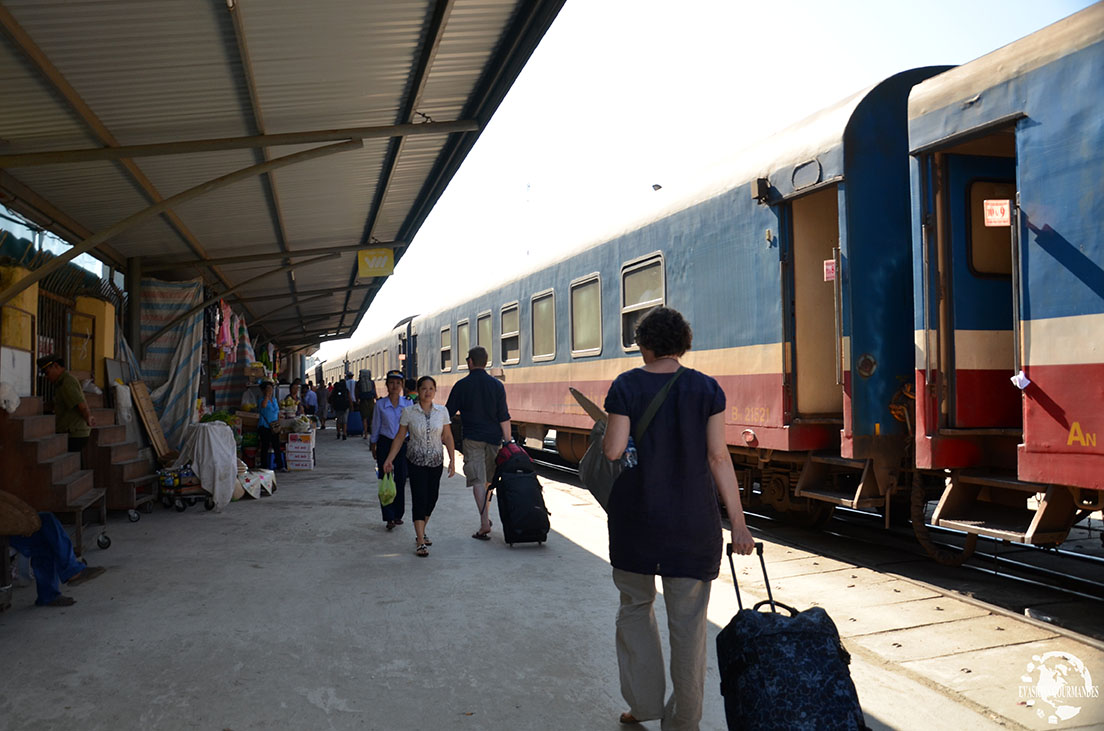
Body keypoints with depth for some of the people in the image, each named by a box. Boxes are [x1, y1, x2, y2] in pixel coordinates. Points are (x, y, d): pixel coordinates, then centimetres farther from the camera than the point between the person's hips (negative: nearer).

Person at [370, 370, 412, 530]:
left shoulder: (408, 403, 1)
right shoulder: (380, 404, -1)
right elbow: (375, 427, 6)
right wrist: (373, 447, 9)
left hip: (403, 445, 1)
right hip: (385, 444, -1)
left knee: (401, 480, 4)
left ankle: (398, 515, 19)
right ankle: (389, 518, 2)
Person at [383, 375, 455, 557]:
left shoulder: (442, 411, 0)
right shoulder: (408, 412, -5)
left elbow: (448, 437, 5)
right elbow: (400, 437, -1)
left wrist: (452, 460, 0)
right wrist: (389, 459, -8)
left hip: (436, 461, 3)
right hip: (416, 461, -3)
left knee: (432, 498, 9)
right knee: (419, 498, -10)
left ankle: (421, 532, 30)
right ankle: (420, 542, -9)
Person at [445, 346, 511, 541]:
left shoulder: (462, 385, -5)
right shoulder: (497, 385, 2)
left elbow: (448, 414, -1)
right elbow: (504, 417, -1)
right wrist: (507, 442, 4)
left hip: (472, 439, -3)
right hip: (494, 438, 3)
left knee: (478, 481, -5)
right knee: (488, 480, 18)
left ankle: (484, 525, -13)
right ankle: (486, 518, 28)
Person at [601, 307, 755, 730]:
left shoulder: (627, 386, -5)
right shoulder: (706, 388, -1)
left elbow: (613, 451, -10)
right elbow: (719, 457, -3)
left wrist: (607, 435, 13)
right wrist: (738, 523, 2)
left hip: (636, 516, 0)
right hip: (693, 520, 1)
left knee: (635, 605, 20)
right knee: (688, 619, 9)